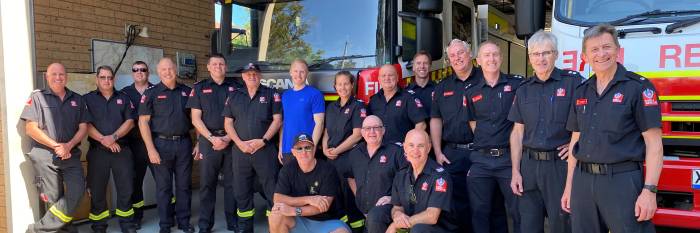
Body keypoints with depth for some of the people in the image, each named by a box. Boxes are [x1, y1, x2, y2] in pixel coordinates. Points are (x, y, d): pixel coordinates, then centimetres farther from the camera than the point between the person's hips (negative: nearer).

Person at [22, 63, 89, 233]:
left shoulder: (77, 99, 12)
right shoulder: (37, 97, 3)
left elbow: (83, 127, 7)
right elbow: (31, 129, -4)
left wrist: (69, 146, -10)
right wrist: (56, 146, -11)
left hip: (71, 155, 3)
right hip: (45, 156, -2)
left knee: (77, 191, -11)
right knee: (54, 198, 1)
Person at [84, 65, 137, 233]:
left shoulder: (123, 98, 11)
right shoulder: (88, 99, 5)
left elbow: (130, 121, 1)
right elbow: (86, 124, -5)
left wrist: (113, 137, -12)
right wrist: (103, 140, -16)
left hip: (122, 149, 1)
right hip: (97, 151, -1)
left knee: (125, 188, 4)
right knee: (97, 190, 5)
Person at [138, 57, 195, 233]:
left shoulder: (187, 91, 8)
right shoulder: (151, 93, 0)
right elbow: (143, 121, -4)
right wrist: (150, 149, -11)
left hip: (184, 143, 2)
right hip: (162, 143, -2)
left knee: (184, 185, 8)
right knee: (164, 187, 6)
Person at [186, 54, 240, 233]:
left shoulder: (234, 88, 9)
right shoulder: (199, 88, 6)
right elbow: (196, 119, 0)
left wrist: (228, 138, -8)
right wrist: (212, 138, -11)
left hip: (231, 140, 1)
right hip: (208, 140, -1)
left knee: (232, 183, 5)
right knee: (207, 184, 4)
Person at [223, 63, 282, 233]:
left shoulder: (271, 94, 4)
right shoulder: (234, 96, 11)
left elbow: (277, 120, -2)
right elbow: (228, 123, 7)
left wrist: (263, 140, -12)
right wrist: (240, 143, -7)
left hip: (265, 149, -3)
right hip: (240, 150, 3)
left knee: (272, 190, -2)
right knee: (241, 191, 9)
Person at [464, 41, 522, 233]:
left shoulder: (517, 84, 0)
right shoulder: (471, 93, 9)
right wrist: (483, 144, 4)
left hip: (510, 157, -3)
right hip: (481, 160, 3)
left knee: (518, 210, 4)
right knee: (480, 211, 10)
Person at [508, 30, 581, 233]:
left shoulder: (573, 82, -3)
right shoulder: (523, 90, 11)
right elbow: (517, 132, 10)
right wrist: (515, 172, 5)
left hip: (561, 165, -4)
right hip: (529, 166, 4)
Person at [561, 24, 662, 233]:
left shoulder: (638, 87, -4)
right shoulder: (581, 91, 11)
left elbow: (653, 143, -7)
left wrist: (649, 191, -15)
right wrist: (569, 186, 13)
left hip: (622, 180, -5)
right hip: (583, 180, 5)